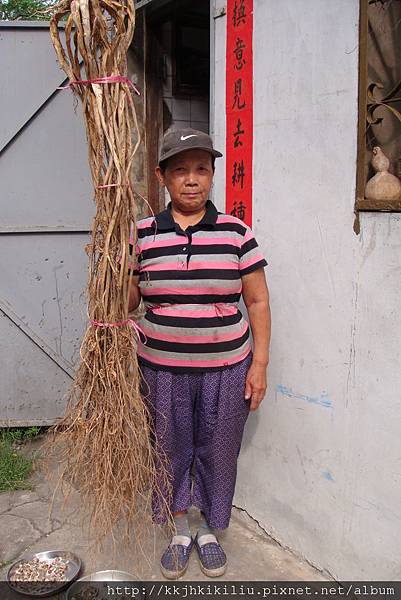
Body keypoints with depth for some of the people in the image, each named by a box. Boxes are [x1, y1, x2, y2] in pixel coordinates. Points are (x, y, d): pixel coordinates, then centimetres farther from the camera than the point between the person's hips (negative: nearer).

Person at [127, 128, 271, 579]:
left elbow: (258, 301, -1)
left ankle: (209, 530, 40)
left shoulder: (236, 233, -5)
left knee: (218, 453, 14)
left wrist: (259, 363, -4)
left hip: (226, 368, 0)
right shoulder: (141, 235, -2)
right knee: (170, 451, 16)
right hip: (162, 368, 1)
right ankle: (179, 531, 41)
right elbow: (125, 301, 3)